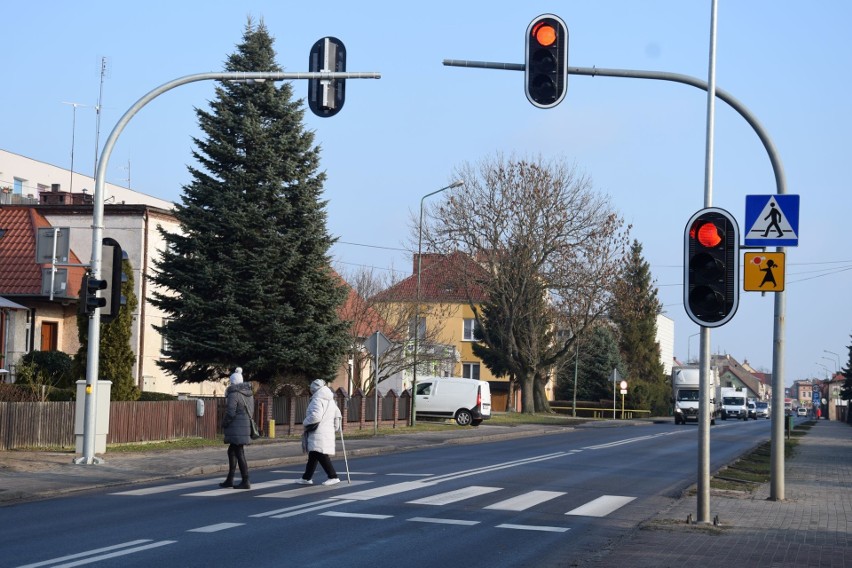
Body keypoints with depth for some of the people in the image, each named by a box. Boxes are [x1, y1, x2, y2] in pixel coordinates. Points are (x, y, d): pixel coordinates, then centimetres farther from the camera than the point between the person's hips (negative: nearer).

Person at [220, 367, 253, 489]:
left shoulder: (234, 393, -14)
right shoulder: (249, 393, 12)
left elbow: (230, 412, -18)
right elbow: (251, 411, 16)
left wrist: (224, 424, -4)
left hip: (236, 428, -9)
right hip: (246, 426, 9)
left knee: (239, 453, -4)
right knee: (231, 451, 19)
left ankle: (245, 482, -4)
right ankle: (230, 479, 23)